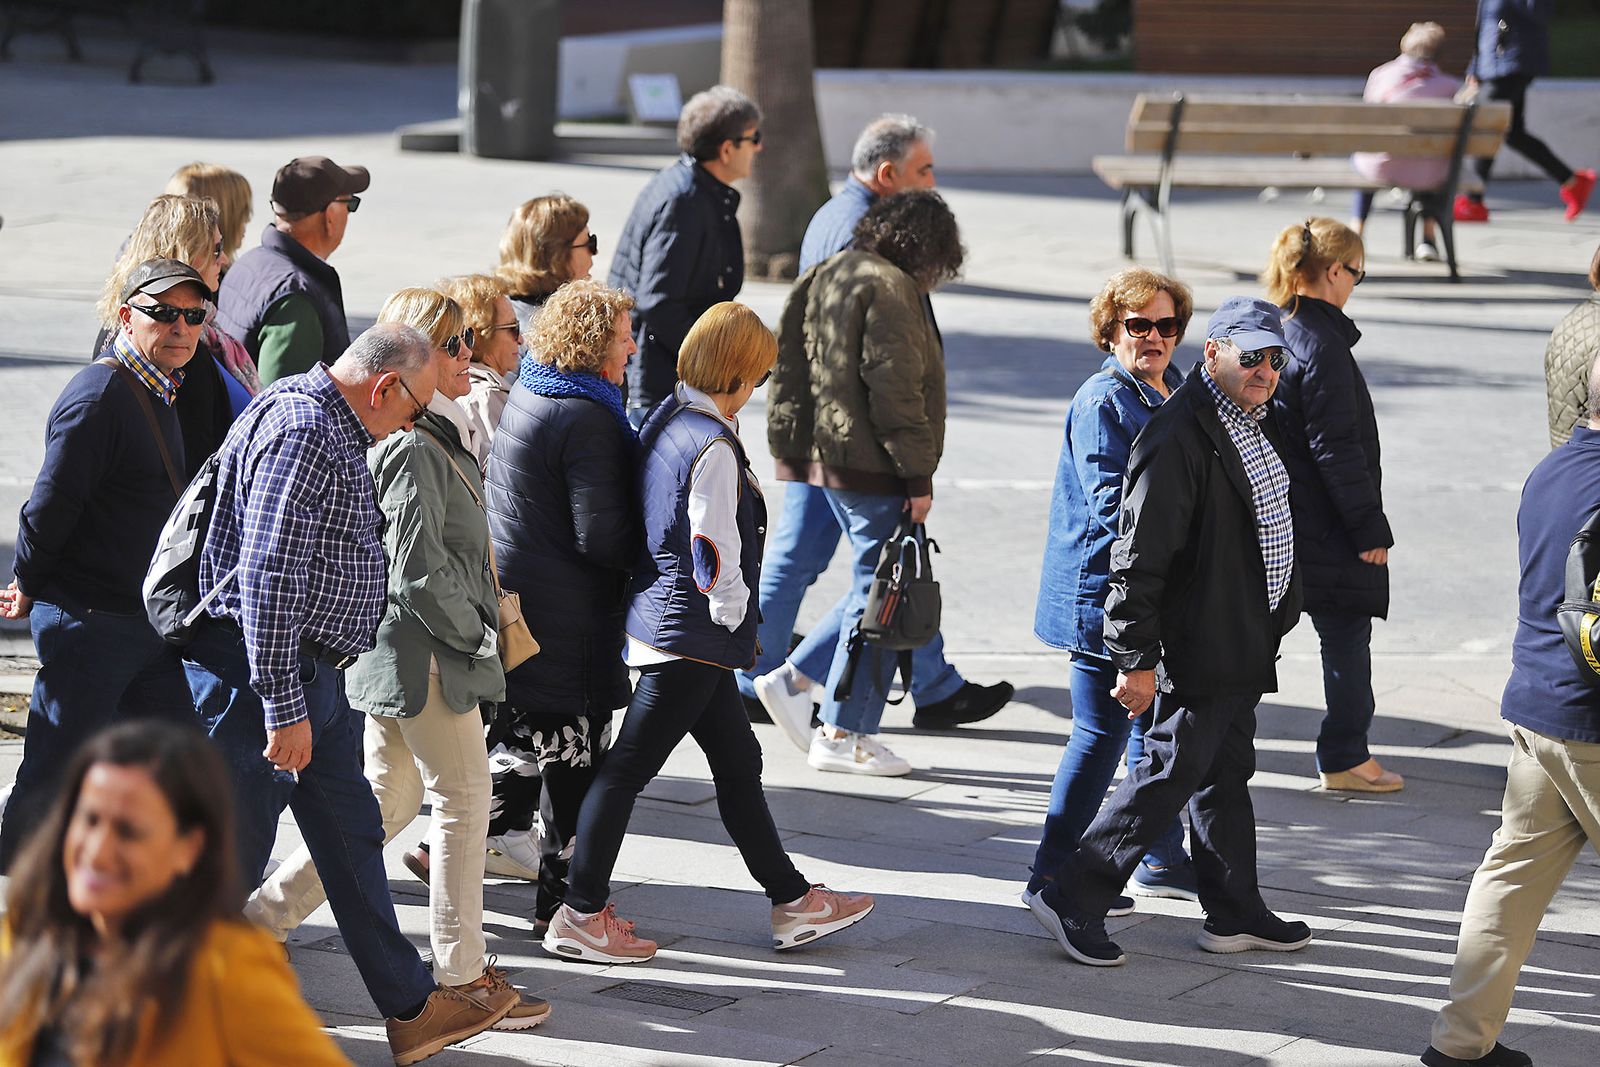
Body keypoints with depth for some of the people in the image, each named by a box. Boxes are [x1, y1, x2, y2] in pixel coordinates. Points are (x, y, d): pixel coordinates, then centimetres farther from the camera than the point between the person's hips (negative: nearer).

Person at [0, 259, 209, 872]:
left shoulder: (158, 394, 13)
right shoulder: (99, 396, -18)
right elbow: (51, 505, -17)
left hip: (145, 620, 9)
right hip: (88, 617, -9)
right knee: (56, 773, -1)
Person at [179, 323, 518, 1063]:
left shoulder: (334, 430, 15)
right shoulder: (300, 431, -20)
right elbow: (268, 578, -26)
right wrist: (283, 710, -27)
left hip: (316, 672, 11)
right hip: (263, 673, -11)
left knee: (353, 840, 14)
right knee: (231, 855, -3)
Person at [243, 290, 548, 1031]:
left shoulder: (429, 438, 11)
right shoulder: (415, 450, -20)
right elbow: (421, 574, -24)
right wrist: (476, 633, -11)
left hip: (389, 653, 10)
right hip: (426, 657, -10)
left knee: (390, 800, 16)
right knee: (464, 800, 1)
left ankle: (265, 915, 19)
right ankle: (462, 977, 9)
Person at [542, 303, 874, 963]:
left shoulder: (664, 420, 9)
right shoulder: (713, 448, -20)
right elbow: (713, 550, -22)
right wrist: (736, 619, -6)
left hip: (659, 609, 10)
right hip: (692, 635, -10)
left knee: (738, 761, 15)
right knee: (630, 767, -3)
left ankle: (791, 902, 24)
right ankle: (580, 916, 3)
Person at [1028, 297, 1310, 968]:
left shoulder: (1256, 423, 10)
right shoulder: (1179, 436, -21)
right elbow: (1139, 556, -23)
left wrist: (1277, 617, 24)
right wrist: (1137, 659, -22)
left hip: (1244, 646, 9)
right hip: (1198, 648, -9)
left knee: (1227, 770, 16)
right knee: (1170, 773, -5)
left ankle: (1236, 913, 26)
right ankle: (1072, 899, 2)